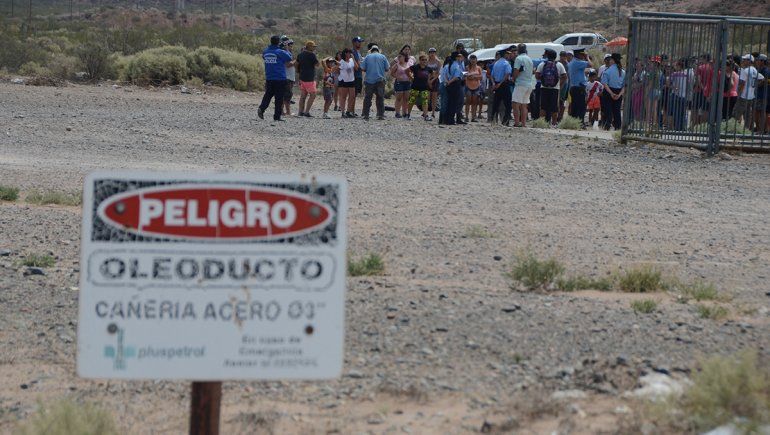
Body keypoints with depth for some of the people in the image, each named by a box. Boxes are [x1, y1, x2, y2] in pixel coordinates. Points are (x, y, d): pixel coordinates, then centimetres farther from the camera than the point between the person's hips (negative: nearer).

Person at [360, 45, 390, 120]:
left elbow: (363, 69, 1)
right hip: (380, 80, 0)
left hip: (369, 80, 0)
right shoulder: (383, 57, 4)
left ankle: (365, 114, 4)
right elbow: (387, 69, 3)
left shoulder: (368, 57, 4)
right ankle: (380, 114, -2)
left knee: (367, 98, 6)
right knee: (380, 98, 3)